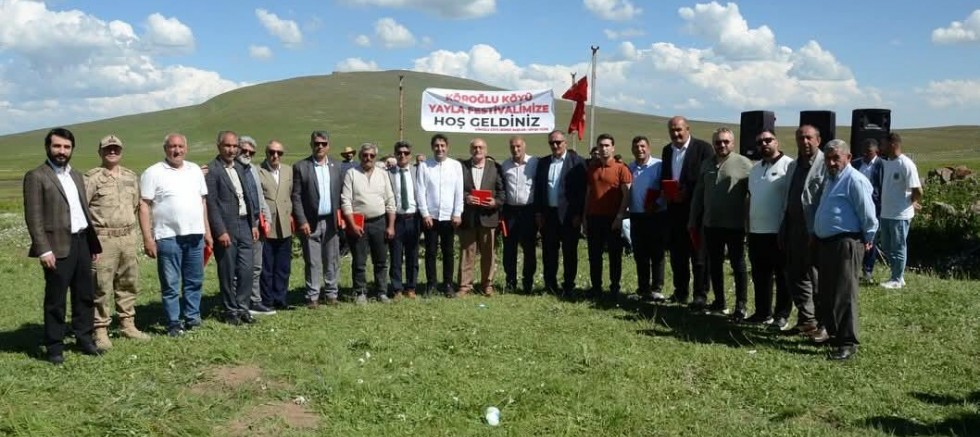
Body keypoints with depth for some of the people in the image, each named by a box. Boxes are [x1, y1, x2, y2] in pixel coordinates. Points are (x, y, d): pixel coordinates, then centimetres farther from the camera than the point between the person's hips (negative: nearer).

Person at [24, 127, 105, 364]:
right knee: (55, 299, 2)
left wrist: (94, 243, 14)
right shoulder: (36, 176, -6)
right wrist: (44, 249, -17)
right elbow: (33, 217, -11)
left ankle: (85, 339, 24)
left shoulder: (76, 176, 16)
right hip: (58, 246, -7)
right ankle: (54, 346, 12)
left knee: (85, 295, 12)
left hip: (81, 243, 7)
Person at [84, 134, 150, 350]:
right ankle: (101, 331, 5)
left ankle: (128, 324, 24)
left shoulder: (131, 177, 12)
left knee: (128, 284, 12)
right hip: (103, 239, -5)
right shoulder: (92, 178, -5)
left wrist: (132, 229, 13)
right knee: (101, 287, -3)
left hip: (128, 237, 6)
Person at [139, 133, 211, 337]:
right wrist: (147, 238, -12)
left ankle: (192, 317, 23)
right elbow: (144, 206, -7)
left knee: (195, 281, 11)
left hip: (195, 235, 5)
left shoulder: (195, 170, 11)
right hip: (168, 237, -4)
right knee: (170, 285, 3)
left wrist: (207, 230, 12)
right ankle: (174, 323, 11)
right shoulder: (153, 173, -5)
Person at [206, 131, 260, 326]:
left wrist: (254, 224, 13)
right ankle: (230, 311, 15)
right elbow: (211, 204, -12)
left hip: (244, 225, 6)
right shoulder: (211, 170, -8)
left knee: (246, 270, 4)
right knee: (227, 273, 4)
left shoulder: (241, 168, 14)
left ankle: (242, 308, 16)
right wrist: (220, 231, -15)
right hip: (225, 228, -6)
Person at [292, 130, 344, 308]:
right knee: (312, 262, 1)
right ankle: (312, 297, 8)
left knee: (332, 260, 9)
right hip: (310, 223, -3)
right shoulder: (300, 167, -2)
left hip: (331, 222, 3)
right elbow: (296, 197, -5)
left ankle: (331, 293, 19)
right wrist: (302, 221, -11)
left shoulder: (336, 167, 9)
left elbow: (340, 195, 11)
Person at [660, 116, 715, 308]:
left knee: (698, 253, -3)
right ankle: (681, 290, 22)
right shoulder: (667, 150, 15)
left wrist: (687, 191, -17)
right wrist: (665, 190, -1)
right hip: (674, 208, 6)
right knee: (676, 251, 11)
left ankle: (700, 294, 2)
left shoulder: (703, 148, -6)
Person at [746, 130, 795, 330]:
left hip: (779, 231, -7)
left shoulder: (788, 165, -9)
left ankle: (782, 315, 9)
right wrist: (748, 226, 16)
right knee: (760, 275, 13)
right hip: (756, 231, 8)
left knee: (782, 276, 3)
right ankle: (763, 312, 23)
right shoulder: (755, 168, 16)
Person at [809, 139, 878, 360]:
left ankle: (848, 343, 1)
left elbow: (868, 214, -14)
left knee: (844, 295, -6)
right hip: (825, 242, 9)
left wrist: (867, 240, -4)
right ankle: (833, 333, 28)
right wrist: (816, 234, 18)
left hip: (845, 243, -9)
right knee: (826, 293, 15)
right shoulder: (829, 179, 16)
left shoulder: (855, 180, -14)